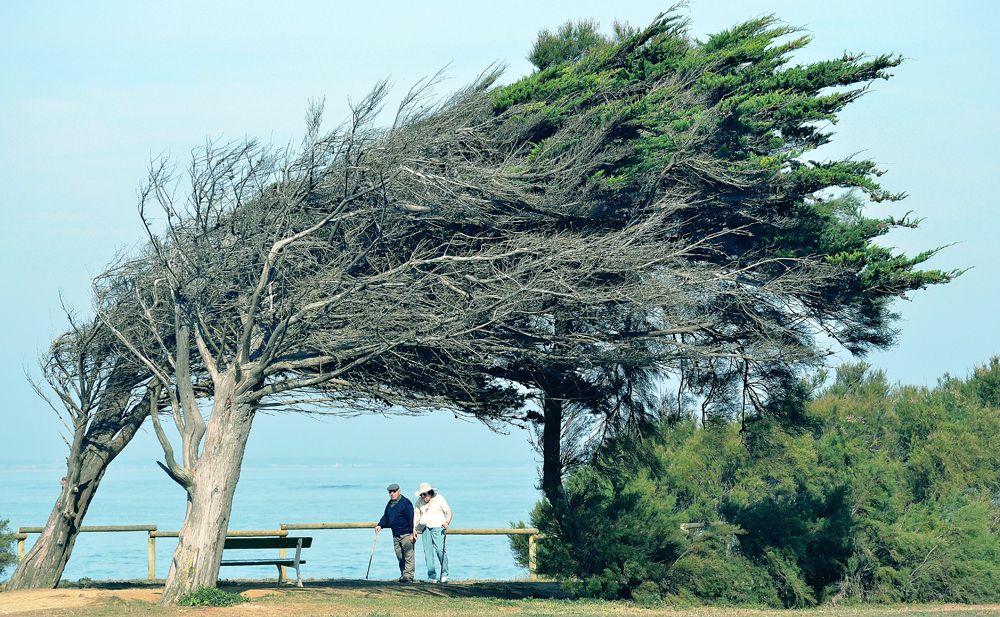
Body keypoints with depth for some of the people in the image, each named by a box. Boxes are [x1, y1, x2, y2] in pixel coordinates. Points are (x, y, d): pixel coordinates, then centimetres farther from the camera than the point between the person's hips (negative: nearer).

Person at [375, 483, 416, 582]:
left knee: (408, 556, -8)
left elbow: (411, 518, -15)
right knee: (400, 557, 9)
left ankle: (408, 576, -9)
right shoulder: (390, 504, 13)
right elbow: (386, 517, 24)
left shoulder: (405, 503, -12)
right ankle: (403, 575, 16)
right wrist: (380, 525, 5)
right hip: (396, 536, 8)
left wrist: (412, 533, -19)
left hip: (406, 535, -8)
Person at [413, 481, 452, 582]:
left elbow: (449, 512, -7)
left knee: (440, 550, -15)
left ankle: (444, 574, -5)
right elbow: (417, 514, 16)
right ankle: (432, 576, 0)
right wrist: (414, 528, 6)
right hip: (426, 528, 5)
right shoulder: (420, 501, 9)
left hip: (438, 527, -5)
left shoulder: (438, 499, -6)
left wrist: (447, 522, -25)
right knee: (428, 551, -2)